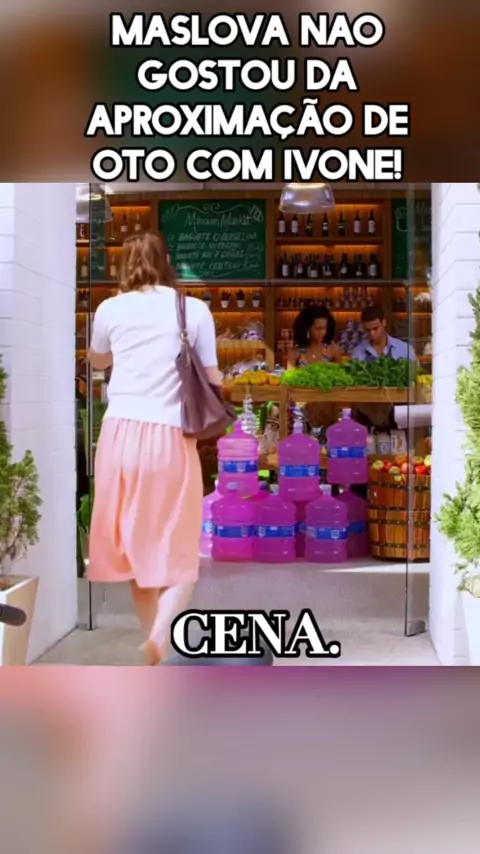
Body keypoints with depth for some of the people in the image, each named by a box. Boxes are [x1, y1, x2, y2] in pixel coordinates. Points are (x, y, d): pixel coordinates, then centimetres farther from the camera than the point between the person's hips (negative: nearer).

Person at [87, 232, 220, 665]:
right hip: (170, 438, -2)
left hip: (121, 434, 2)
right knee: (178, 553, 6)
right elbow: (212, 381, 5)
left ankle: (156, 646, 22)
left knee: (136, 548, 14)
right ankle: (162, 635, -17)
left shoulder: (110, 309, 8)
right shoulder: (195, 310, 2)